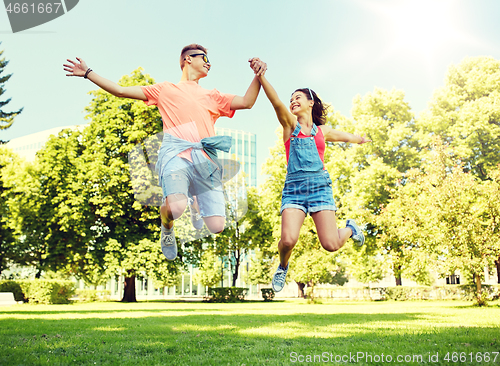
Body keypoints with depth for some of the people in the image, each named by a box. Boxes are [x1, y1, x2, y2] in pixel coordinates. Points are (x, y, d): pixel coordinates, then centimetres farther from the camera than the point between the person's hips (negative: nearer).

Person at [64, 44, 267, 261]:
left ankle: (195, 201, 28)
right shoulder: (165, 90, 24)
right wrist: (88, 73, 19)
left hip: (205, 157, 3)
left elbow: (246, 102, 20)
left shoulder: (212, 97, 31)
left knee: (216, 226, -10)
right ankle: (166, 227, 7)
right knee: (176, 207, -34)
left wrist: (258, 76, 6)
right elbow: (120, 91, 23)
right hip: (176, 153, -3)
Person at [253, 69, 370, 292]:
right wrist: (261, 76, -22)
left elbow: (347, 137, 38)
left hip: (319, 185, 1)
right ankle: (283, 266, 14)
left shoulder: (323, 131, 16)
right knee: (288, 240, -22)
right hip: (294, 187, -1)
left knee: (330, 244, -10)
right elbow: (276, 102, -9)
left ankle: (350, 228, 27)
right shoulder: (290, 124, 9)